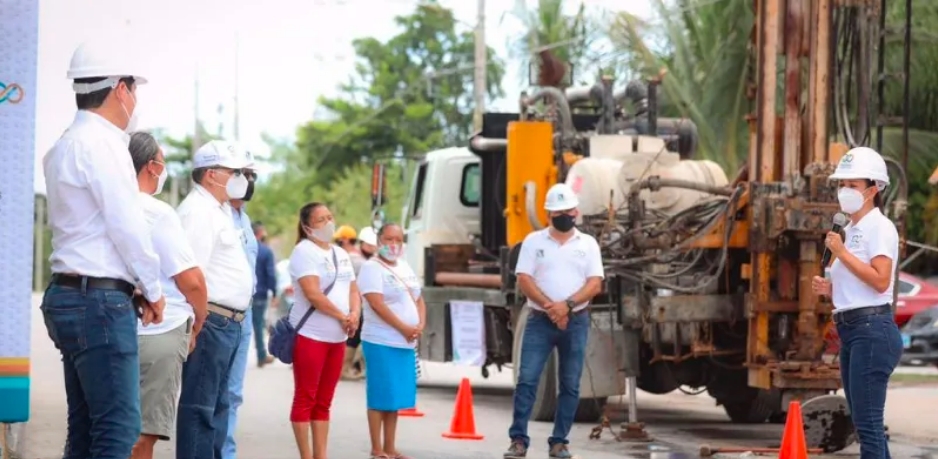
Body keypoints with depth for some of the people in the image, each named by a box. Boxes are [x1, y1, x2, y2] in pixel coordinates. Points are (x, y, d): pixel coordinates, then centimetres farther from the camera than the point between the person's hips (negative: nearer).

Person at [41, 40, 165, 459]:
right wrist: (153, 291, -2)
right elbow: (127, 225, -14)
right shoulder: (100, 143, -12)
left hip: (70, 295, 10)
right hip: (100, 300, -10)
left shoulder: (65, 146, 18)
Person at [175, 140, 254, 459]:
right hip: (211, 321, -10)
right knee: (199, 405, -7)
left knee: (218, 404, 13)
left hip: (228, 324, 10)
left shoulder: (219, 210, 19)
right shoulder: (198, 211, -12)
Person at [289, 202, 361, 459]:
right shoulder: (304, 251, -10)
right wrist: (343, 317, -12)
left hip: (337, 337, 8)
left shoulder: (341, 254, 16)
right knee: (305, 400, -3)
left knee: (324, 402, 10)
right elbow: (313, 295, -19)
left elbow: (353, 290, 16)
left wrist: (354, 315, -5)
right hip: (310, 336, -8)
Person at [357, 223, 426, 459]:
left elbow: (419, 300, 17)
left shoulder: (405, 268, 16)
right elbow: (377, 304, -18)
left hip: (406, 343, 8)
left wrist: (420, 325, -2)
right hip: (381, 342, -7)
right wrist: (404, 329, -17)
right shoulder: (372, 267, -9)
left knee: (397, 396, 10)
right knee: (381, 396, -6)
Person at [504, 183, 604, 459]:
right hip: (540, 321, -1)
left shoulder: (588, 244, 7)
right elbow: (524, 280, -4)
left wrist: (567, 305, -17)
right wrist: (550, 307, -16)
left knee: (570, 385, 4)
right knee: (527, 380, -9)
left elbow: (595, 284, -2)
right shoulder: (533, 241, 4)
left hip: (576, 322, 1)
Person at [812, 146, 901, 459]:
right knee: (865, 424, 11)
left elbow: (880, 281, -19)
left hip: (872, 329, -10)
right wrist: (829, 290, 9)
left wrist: (841, 252, -15)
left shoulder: (879, 227, -7)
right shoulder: (851, 230, 20)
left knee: (867, 422, -13)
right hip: (850, 328, 10)